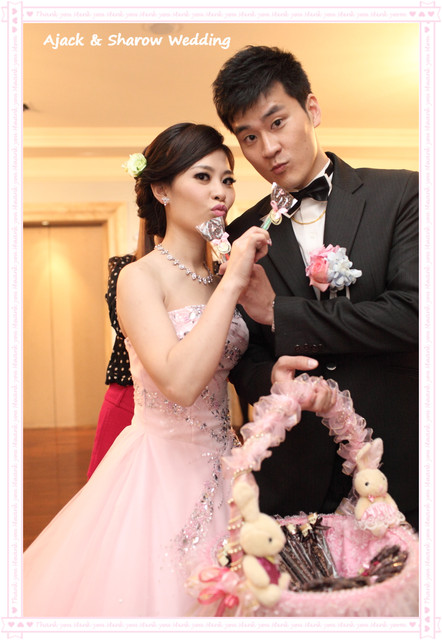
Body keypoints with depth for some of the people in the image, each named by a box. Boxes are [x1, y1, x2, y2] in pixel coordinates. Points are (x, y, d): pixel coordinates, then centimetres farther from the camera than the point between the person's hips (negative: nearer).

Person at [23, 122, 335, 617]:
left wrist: (277, 375, -10)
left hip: (220, 463, 6)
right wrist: (232, 284, -24)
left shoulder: (220, 280, 5)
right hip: (161, 469, -6)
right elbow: (180, 382, -29)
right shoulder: (139, 277, -15)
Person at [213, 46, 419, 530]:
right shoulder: (241, 236, 4)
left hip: (395, 461, -1)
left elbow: (412, 311, -16)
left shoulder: (400, 195, -2)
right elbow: (240, 357, 7)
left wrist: (280, 313, -11)